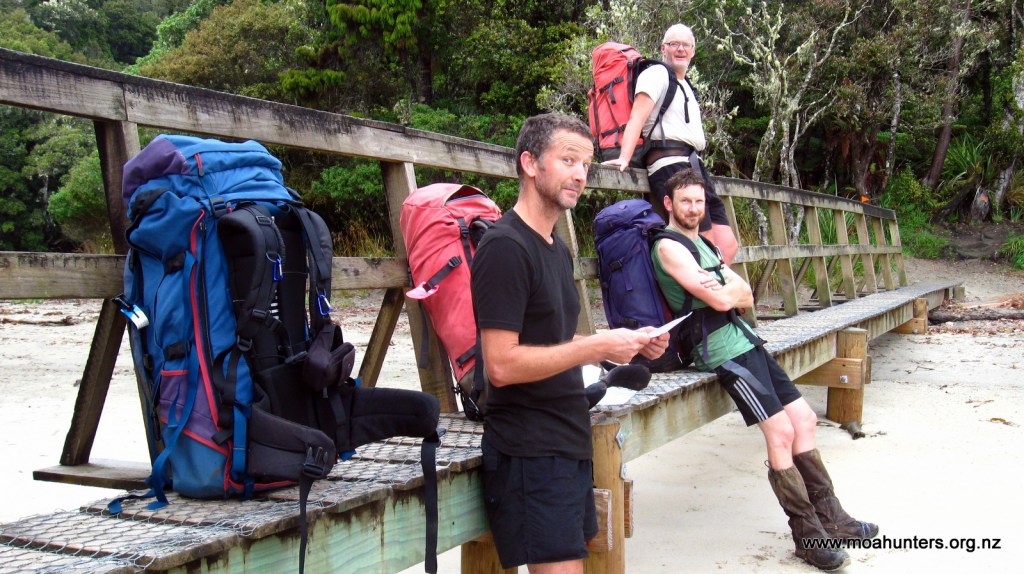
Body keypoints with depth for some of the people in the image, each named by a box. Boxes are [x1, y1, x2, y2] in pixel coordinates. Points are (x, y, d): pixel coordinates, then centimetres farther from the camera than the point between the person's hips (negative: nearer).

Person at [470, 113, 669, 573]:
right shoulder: (505, 247, -16)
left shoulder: (557, 249, 15)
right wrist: (598, 347, -19)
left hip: (568, 444, 9)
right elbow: (502, 364, -23)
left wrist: (628, 345, 5)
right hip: (529, 452, -9)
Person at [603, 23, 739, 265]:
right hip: (671, 163, -9)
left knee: (728, 246, 0)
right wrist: (624, 158, -25)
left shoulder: (685, 86, 29)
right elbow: (637, 117, -13)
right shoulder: (656, 74, 1)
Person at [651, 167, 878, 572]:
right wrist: (729, 288, 4)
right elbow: (721, 300, -16)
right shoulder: (668, 246, -9)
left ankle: (828, 515, 18)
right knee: (781, 431, -12)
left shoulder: (700, 243, 20)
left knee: (804, 418, 9)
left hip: (744, 339, 10)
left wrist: (727, 291, -5)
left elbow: (746, 298, 14)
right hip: (723, 349, -10)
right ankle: (807, 534, -2)